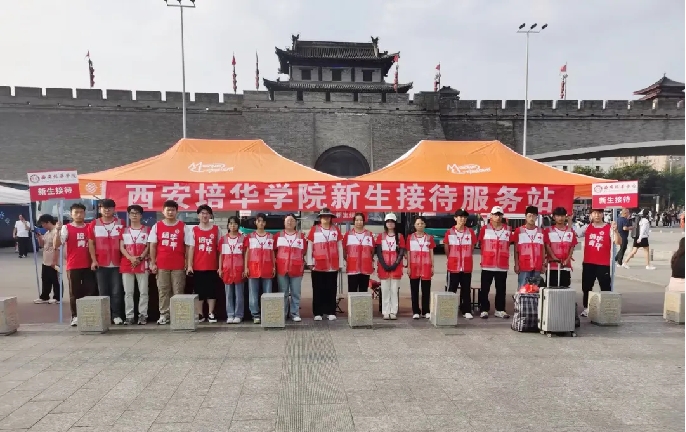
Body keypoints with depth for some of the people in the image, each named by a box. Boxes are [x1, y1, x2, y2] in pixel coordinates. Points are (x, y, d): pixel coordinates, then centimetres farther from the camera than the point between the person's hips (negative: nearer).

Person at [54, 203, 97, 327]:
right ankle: (75, 316, 12)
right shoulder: (66, 228, -2)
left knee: (91, 291, 4)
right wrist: (58, 231, -23)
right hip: (73, 266, -3)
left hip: (89, 265, 3)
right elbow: (56, 245, -11)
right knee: (74, 292, 4)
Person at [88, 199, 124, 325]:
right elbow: (91, 243, 5)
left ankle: (117, 315, 6)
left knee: (117, 291, 0)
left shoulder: (120, 223, 4)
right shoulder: (94, 224, 5)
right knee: (103, 292, 7)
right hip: (100, 264, 1)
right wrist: (94, 260, -3)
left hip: (117, 263, -1)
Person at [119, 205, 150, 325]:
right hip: (126, 264, 2)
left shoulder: (146, 230, 7)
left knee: (143, 291, -1)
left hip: (142, 264, -2)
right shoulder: (124, 231, 13)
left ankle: (143, 315, 4)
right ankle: (129, 316, 8)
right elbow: (121, 247, 5)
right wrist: (130, 258, -12)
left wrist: (140, 258, -12)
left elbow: (148, 247, 2)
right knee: (128, 292, 3)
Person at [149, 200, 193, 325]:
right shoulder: (157, 226, 4)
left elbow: (188, 246, 2)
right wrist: (152, 263, -1)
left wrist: (188, 263, -2)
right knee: (163, 291, 7)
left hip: (178, 265, -1)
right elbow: (153, 246, 5)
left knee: (178, 291, 4)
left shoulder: (183, 227, 1)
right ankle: (164, 315, 14)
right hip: (161, 265, 1)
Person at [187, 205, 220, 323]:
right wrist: (189, 265, -7)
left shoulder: (216, 229, 4)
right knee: (198, 291, 6)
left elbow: (219, 248, 4)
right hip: (198, 267, 0)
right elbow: (191, 248, 0)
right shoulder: (193, 230, 3)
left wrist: (220, 265, 0)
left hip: (212, 267, 0)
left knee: (212, 290, 5)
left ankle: (211, 314, 14)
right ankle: (199, 314, 13)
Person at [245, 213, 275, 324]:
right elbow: (247, 252, 5)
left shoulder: (270, 237, 9)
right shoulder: (250, 236, 7)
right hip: (253, 267, -1)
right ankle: (255, 315, 7)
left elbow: (272, 253, 11)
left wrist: (274, 266, 4)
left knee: (268, 293, 3)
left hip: (267, 268, 1)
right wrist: (246, 267, -2)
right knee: (253, 293, 1)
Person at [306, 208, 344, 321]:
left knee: (331, 289, 6)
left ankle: (331, 312, 14)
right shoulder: (314, 230, 2)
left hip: (333, 266, 1)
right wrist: (310, 262, -2)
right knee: (318, 290, 4)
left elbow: (340, 247, 8)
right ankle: (318, 313, 11)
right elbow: (310, 247, 3)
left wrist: (340, 264, 6)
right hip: (318, 265, -1)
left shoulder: (336, 230, 7)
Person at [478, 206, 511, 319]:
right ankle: (484, 310, 11)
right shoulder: (485, 229, -1)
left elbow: (509, 245, 14)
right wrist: (484, 257, 7)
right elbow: (480, 244, 7)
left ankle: (500, 310, 19)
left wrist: (504, 256, 9)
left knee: (501, 289, 9)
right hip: (487, 265, -2)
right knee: (485, 289, 3)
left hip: (502, 265, 2)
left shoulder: (508, 229, 5)